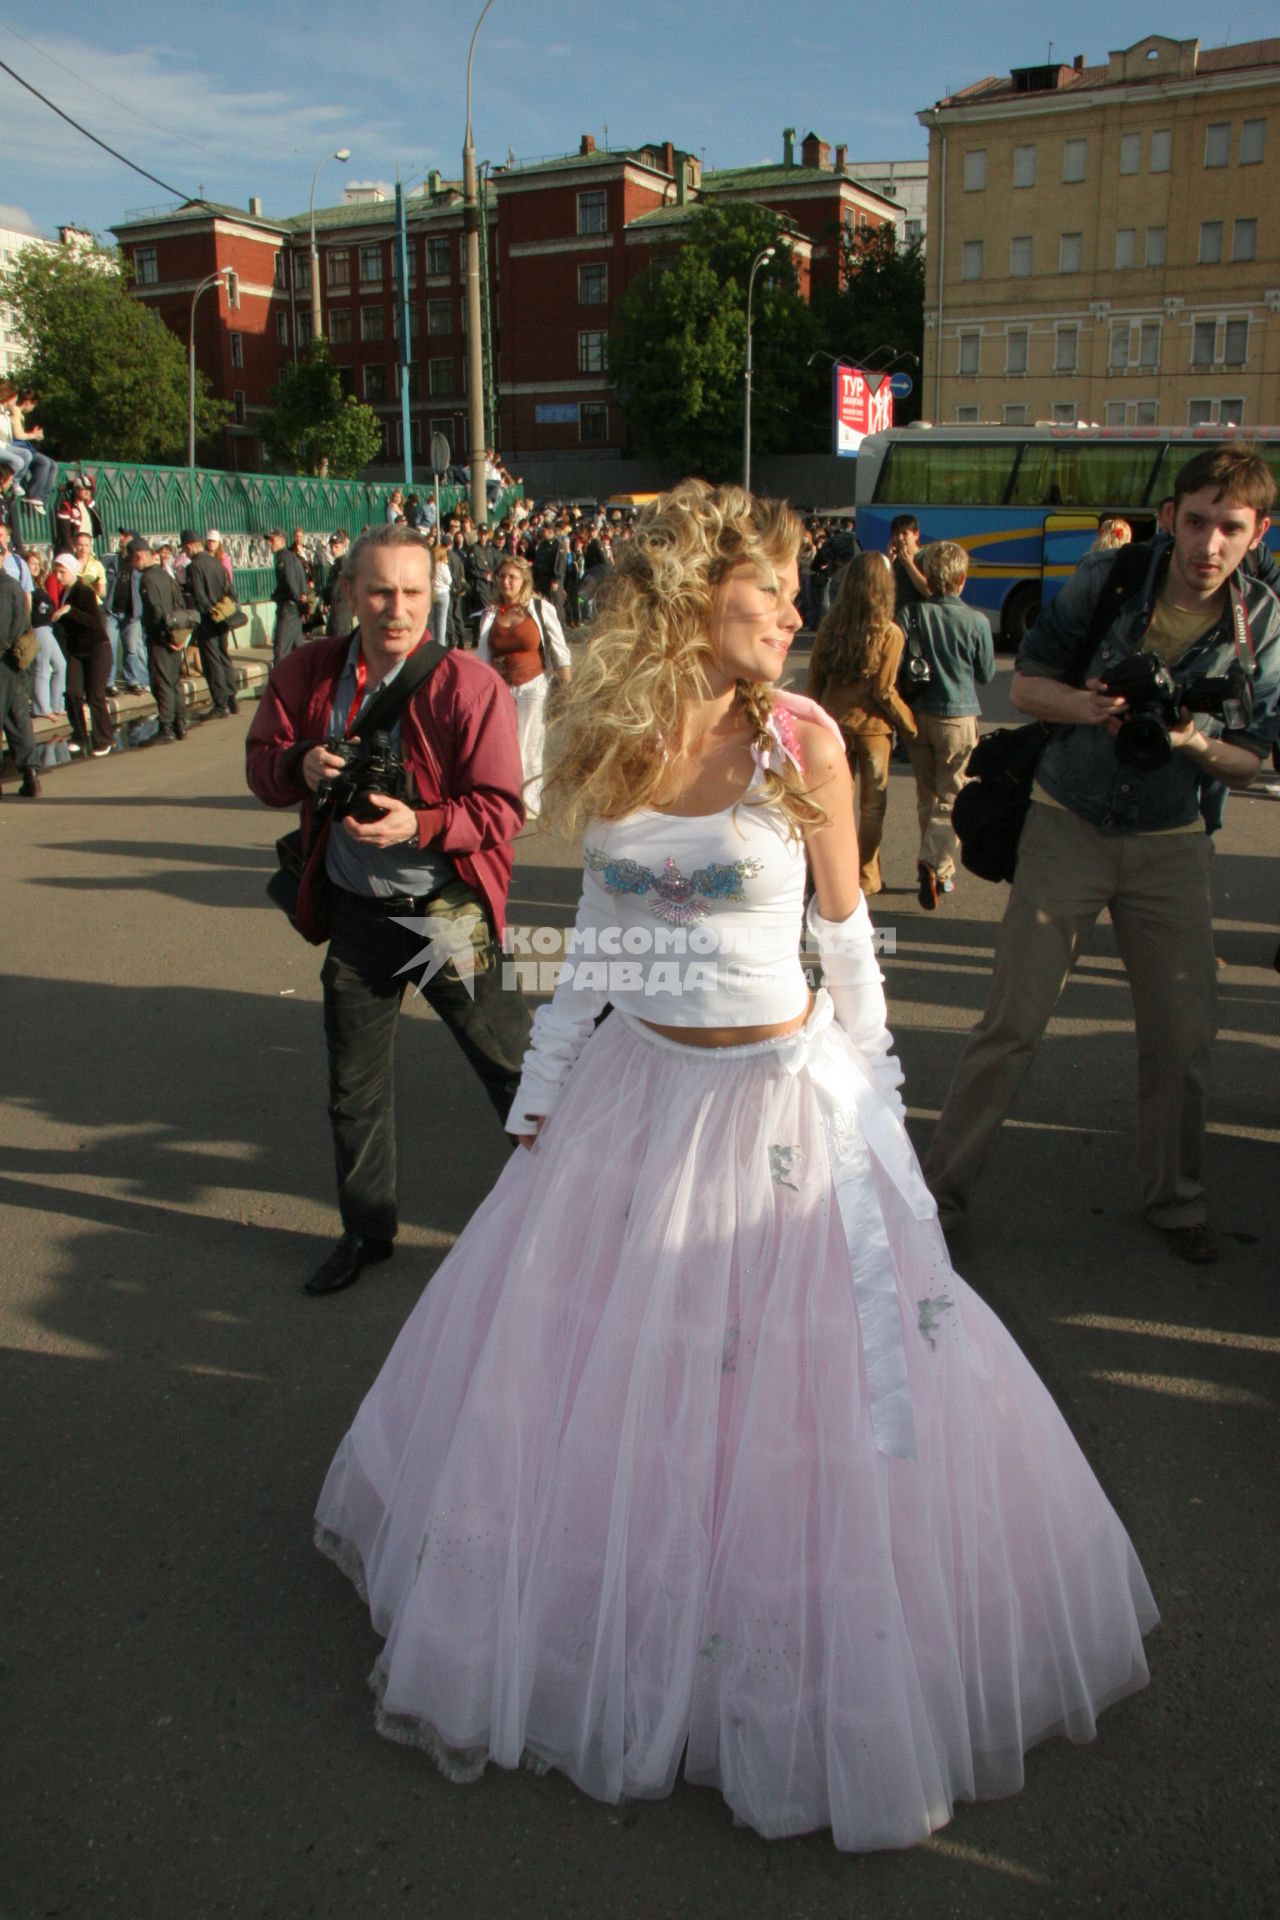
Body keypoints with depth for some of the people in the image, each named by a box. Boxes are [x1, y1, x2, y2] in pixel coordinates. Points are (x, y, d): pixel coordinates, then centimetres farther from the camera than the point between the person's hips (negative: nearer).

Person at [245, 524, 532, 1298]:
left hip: (447, 914, -4)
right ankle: (368, 1229, 36)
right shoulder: (306, 673, -3)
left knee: (511, 1065, 9)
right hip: (355, 914, 5)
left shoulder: (469, 686, -16)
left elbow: (501, 810, -15)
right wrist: (300, 765, -16)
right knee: (355, 1084, 16)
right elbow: (262, 763, 7)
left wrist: (420, 825, -31)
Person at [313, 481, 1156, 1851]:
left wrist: (870, 1097, 0)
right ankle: (598, 1613, 44)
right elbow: (596, 939, 7)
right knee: (582, 1369, 17)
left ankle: (808, 1674, 31)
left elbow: (846, 935, -2)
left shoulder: (802, 739, -10)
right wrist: (541, 1098, 9)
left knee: (805, 1393, 5)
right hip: (635, 1086, 4)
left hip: (780, 1097, -3)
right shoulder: (608, 743, -1)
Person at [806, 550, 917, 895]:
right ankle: (866, 876, 19)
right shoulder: (889, 634, -15)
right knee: (872, 804, 11)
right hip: (871, 726, -3)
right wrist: (910, 725, -1)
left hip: (833, 723, 3)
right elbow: (884, 691, -14)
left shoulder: (830, 627, -4)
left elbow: (815, 682, 1)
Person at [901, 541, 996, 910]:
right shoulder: (977, 623, -11)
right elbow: (987, 675, 2)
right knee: (951, 798, 3)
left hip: (917, 716, 3)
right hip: (957, 717, -3)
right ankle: (933, 863, -18)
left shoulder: (910, 614, -8)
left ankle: (940, 870, 23)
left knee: (927, 797, 15)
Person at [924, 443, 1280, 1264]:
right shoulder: (1107, 578, -10)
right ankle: (943, 1188, 13)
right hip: (1068, 827, -1)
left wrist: (1193, 742, -21)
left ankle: (1175, 1197, 30)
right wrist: (1084, 706, -23)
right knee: (1011, 1024, -2)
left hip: (1170, 843, 2)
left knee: (1183, 1038, 6)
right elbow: (1027, 682, -2)